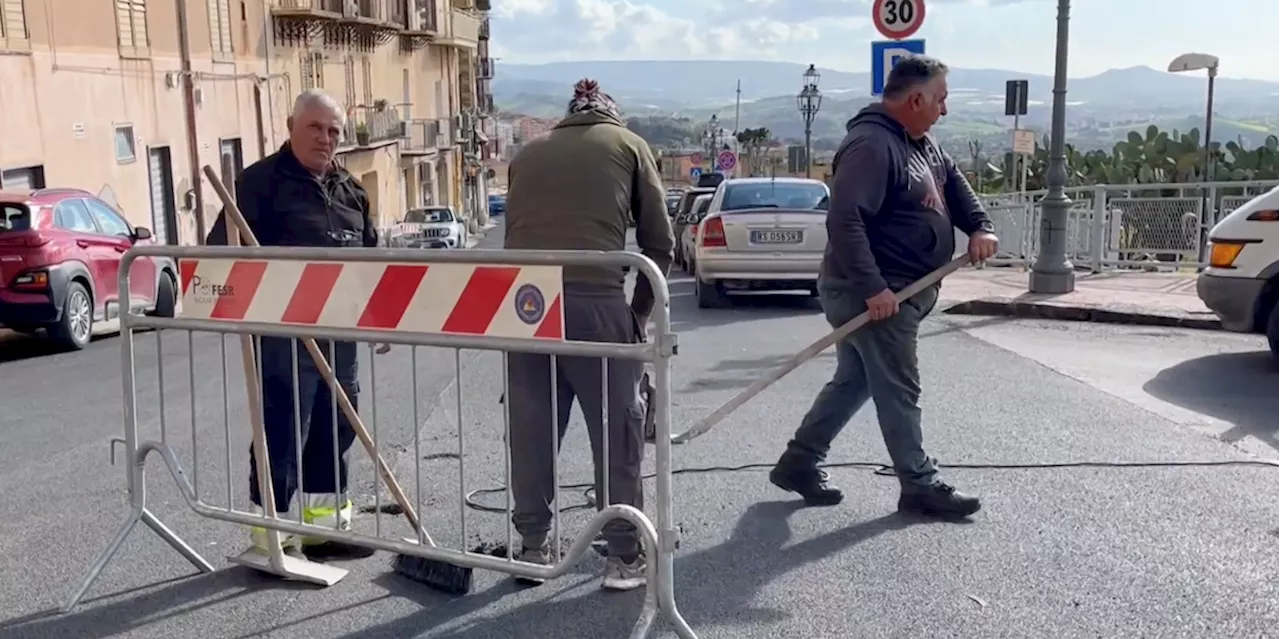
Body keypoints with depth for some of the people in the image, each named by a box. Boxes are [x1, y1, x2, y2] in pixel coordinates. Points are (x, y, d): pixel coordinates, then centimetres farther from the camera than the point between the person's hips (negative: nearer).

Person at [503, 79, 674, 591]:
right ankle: (623, 556, 15)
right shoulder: (627, 144, 16)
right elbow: (659, 241, 12)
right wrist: (640, 311, 21)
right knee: (618, 430, 9)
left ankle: (533, 547, 26)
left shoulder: (528, 153, 25)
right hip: (596, 299, -3)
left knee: (530, 430, 15)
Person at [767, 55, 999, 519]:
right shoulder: (871, 144, -20)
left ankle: (799, 463, 25)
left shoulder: (922, 143, 14)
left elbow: (955, 185, 22)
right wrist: (872, 287, -30)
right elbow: (844, 220, -28)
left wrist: (979, 226, 2)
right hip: (876, 295, -11)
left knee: (854, 382, 16)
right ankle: (920, 486, 12)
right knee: (898, 390, 0)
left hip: (904, 290, 11)